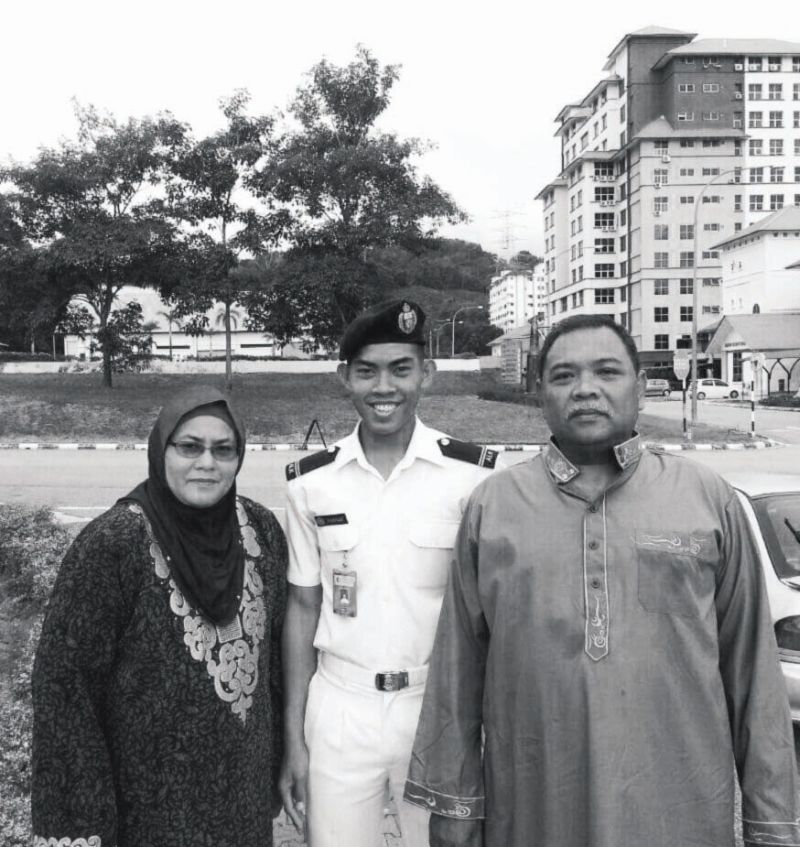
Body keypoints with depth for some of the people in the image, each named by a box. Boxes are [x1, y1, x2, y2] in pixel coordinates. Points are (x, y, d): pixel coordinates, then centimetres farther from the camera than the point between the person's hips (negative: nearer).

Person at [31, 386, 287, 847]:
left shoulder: (262, 530, -5)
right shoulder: (112, 543, -19)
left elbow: (277, 651, 5)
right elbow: (64, 677, -15)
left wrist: (281, 758, 10)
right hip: (150, 794, -4)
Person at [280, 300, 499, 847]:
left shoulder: (472, 476, -8)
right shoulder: (312, 483, -1)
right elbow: (303, 609, 5)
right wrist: (294, 740, 5)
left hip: (439, 707, -1)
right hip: (339, 710, 2)